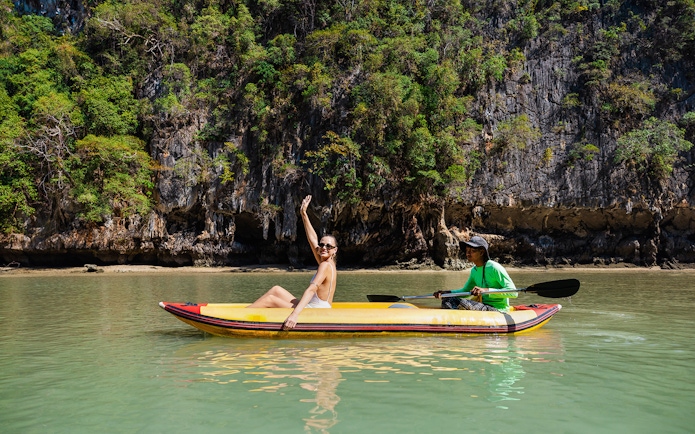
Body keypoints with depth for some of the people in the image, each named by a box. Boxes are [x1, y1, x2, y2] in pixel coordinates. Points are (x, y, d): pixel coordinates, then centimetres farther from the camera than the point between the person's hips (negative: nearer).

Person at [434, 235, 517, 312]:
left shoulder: (494, 268, -15)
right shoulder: (474, 271, 10)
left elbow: (514, 292, -19)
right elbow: (465, 291, 22)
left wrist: (486, 290, -28)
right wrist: (446, 293, 3)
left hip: (498, 310, -8)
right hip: (484, 306, 8)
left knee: (461, 303, -29)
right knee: (448, 301, -6)